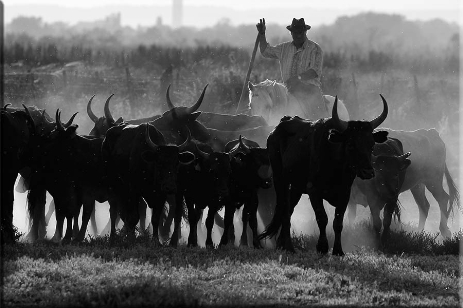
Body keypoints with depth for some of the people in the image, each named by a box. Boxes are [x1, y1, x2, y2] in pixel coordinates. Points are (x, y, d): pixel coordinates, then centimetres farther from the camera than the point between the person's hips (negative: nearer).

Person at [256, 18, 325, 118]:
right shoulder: (284, 48, 15)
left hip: (310, 88, -5)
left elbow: (315, 71, -12)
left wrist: (298, 77, -26)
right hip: (290, 90, 5)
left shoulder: (315, 49, -1)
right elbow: (265, 52, 28)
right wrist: (262, 34, 16)